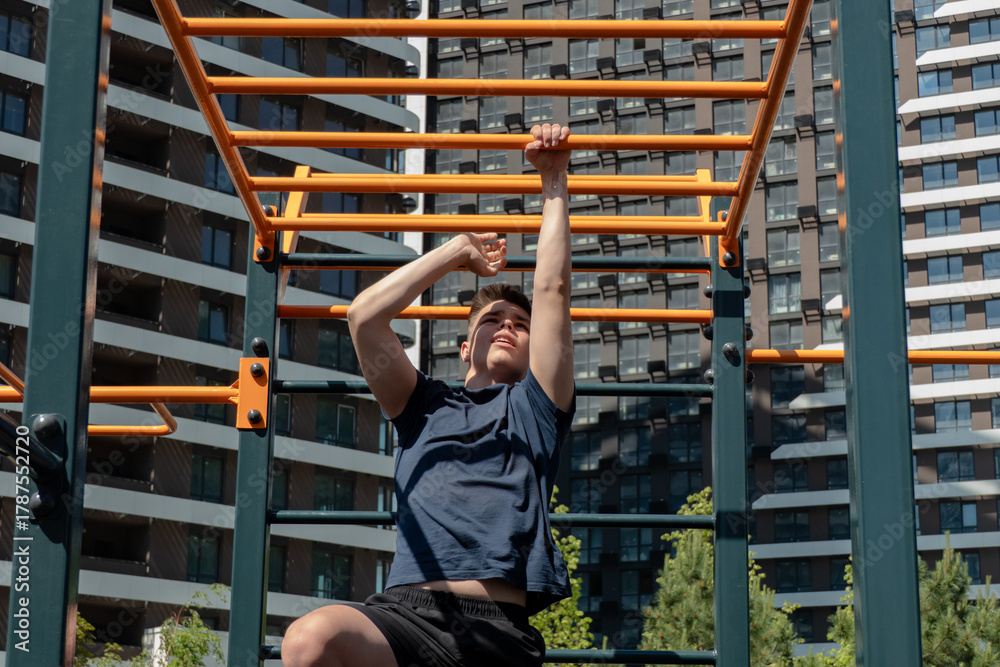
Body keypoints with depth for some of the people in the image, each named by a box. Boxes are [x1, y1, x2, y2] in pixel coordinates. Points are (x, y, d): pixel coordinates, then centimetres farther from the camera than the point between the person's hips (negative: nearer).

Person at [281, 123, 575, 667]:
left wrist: (553, 182, 22)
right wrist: (459, 250, 26)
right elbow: (365, 316, 17)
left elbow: (553, 292, 18)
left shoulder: (535, 407, 25)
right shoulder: (425, 408, 27)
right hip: (405, 609, 0)